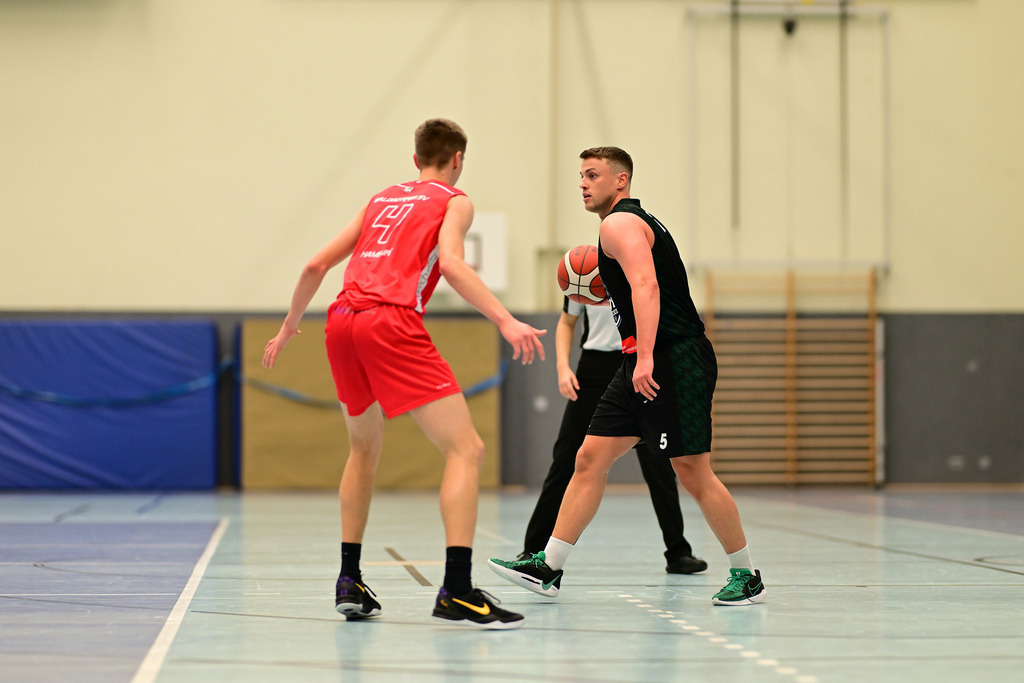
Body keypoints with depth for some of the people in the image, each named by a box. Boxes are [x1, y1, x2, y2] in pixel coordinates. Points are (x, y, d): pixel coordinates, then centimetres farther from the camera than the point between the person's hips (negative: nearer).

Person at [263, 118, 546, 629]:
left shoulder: (382, 199, 29)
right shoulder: (454, 200, 13)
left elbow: (317, 266, 28)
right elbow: (451, 264, -8)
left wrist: (289, 326, 41)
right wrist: (506, 322, -17)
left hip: (342, 320, 7)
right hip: (391, 322, -7)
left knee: (364, 449, 27)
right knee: (465, 449, -7)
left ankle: (350, 582, 25)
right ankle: (456, 591, -20)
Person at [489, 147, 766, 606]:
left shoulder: (619, 223, -9)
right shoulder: (640, 221, 22)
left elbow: (645, 285, -24)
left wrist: (645, 356, -32)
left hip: (673, 359, -10)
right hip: (647, 363, 10)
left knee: (692, 472, -7)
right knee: (589, 459, 6)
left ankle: (747, 577, 3)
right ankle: (547, 568, 6)